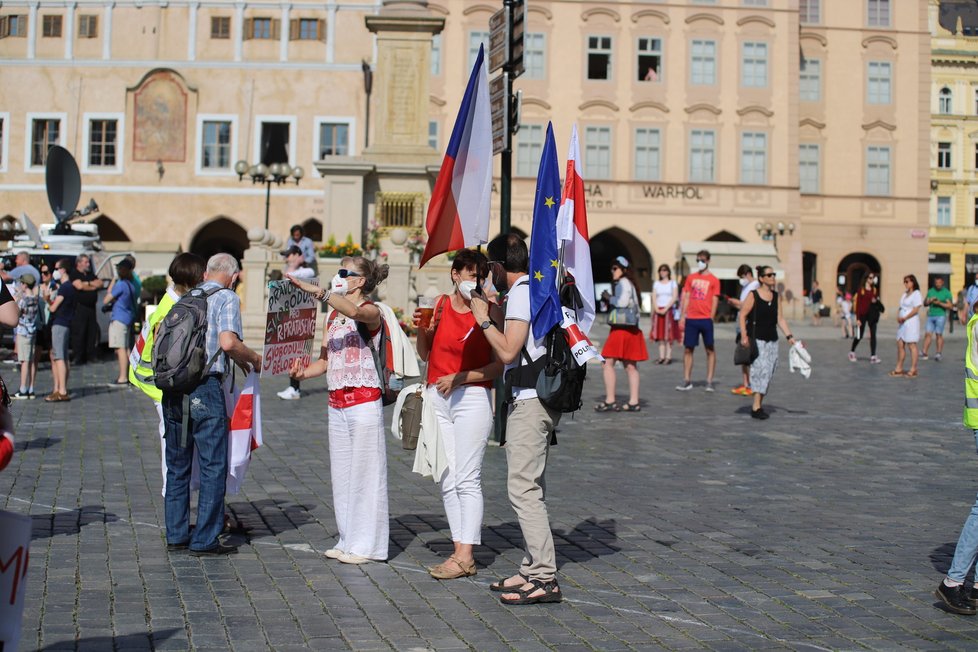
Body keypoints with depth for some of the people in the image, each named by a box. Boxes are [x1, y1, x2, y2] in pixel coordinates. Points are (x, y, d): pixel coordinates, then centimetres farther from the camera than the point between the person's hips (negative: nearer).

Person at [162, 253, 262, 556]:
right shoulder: (227, 298, -3)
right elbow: (228, 342, -18)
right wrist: (254, 358, 0)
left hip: (173, 389, 6)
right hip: (205, 389, -6)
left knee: (177, 464, 15)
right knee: (213, 466, 1)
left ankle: (176, 534, 21)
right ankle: (204, 540, 2)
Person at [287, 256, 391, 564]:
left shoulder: (371, 312, -8)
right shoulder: (332, 315, 15)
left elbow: (354, 312, -33)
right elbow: (324, 360, 15)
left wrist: (315, 291, -39)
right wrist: (302, 373, -5)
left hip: (364, 402, -8)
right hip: (336, 404, 8)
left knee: (365, 472, -2)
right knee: (341, 474, 11)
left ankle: (366, 545, 4)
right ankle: (348, 540, 19)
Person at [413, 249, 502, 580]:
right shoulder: (440, 305, 8)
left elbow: (499, 365, -8)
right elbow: (426, 355, 17)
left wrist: (459, 377, -15)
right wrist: (421, 330, -1)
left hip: (473, 397, -5)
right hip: (437, 398, 5)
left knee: (467, 478, -7)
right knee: (447, 480, 6)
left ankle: (465, 555, -6)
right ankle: (460, 551, 11)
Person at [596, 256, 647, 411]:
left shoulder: (623, 283, -9)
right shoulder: (628, 283, 21)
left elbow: (622, 302, -24)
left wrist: (610, 298, -5)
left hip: (621, 329, -10)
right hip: (631, 329, 10)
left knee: (607, 363, -8)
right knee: (630, 366, 9)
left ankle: (609, 400, -10)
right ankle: (634, 402, 9)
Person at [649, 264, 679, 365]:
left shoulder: (673, 283, 4)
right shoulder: (656, 284, 15)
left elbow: (674, 297, -5)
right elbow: (654, 297, 8)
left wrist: (665, 309, -13)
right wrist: (657, 309, -8)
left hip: (669, 310, -3)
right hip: (658, 311, 4)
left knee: (669, 335, -6)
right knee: (660, 335, 1)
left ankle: (668, 357, -5)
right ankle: (661, 357, 2)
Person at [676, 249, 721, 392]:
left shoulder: (713, 280, 3)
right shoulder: (691, 278, 12)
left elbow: (715, 300, 0)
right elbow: (686, 297, 12)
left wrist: (711, 318, -9)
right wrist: (682, 316, 5)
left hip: (706, 319, -3)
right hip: (691, 319, 3)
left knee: (710, 349, 1)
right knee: (688, 349, 3)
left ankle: (709, 382, 5)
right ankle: (687, 381, 8)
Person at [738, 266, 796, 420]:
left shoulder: (776, 297, 11)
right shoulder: (753, 296, -6)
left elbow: (780, 319, 13)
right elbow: (742, 316, -8)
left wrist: (789, 336, 5)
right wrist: (744, 335, -17)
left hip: (772, 340, 6)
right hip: (756, 339, -6)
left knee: (768, 372, 6)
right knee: (760, 369, -15)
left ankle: (759, 405, 14)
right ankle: (756, 407, -15)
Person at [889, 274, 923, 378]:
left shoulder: (916, 294, -7)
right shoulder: (905, 294, 18)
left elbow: (916, 309, -15)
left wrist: (904, 318, -19)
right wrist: (898, 317, 2)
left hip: (911, 322, -9)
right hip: (902, 323, 9)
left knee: (912, 345, -6)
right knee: (900, 344, 6)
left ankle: (913, 370, -4)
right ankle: (899, 369, 10)